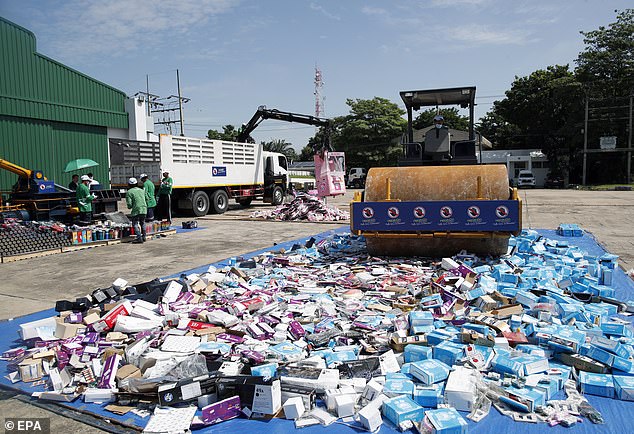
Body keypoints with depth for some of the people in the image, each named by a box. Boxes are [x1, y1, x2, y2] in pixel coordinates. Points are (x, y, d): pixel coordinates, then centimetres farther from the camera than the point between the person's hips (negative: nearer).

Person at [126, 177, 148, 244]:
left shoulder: (129, 192, -3)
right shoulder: (142, 190, 14)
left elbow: (129, 204, -6)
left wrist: (130, 207, 13)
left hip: (136, 210, -6)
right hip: (144, 208, 6)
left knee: (135, 224, 2)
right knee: (142, 223, 20)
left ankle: (139, 238, -8)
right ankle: (143, 237, 24)